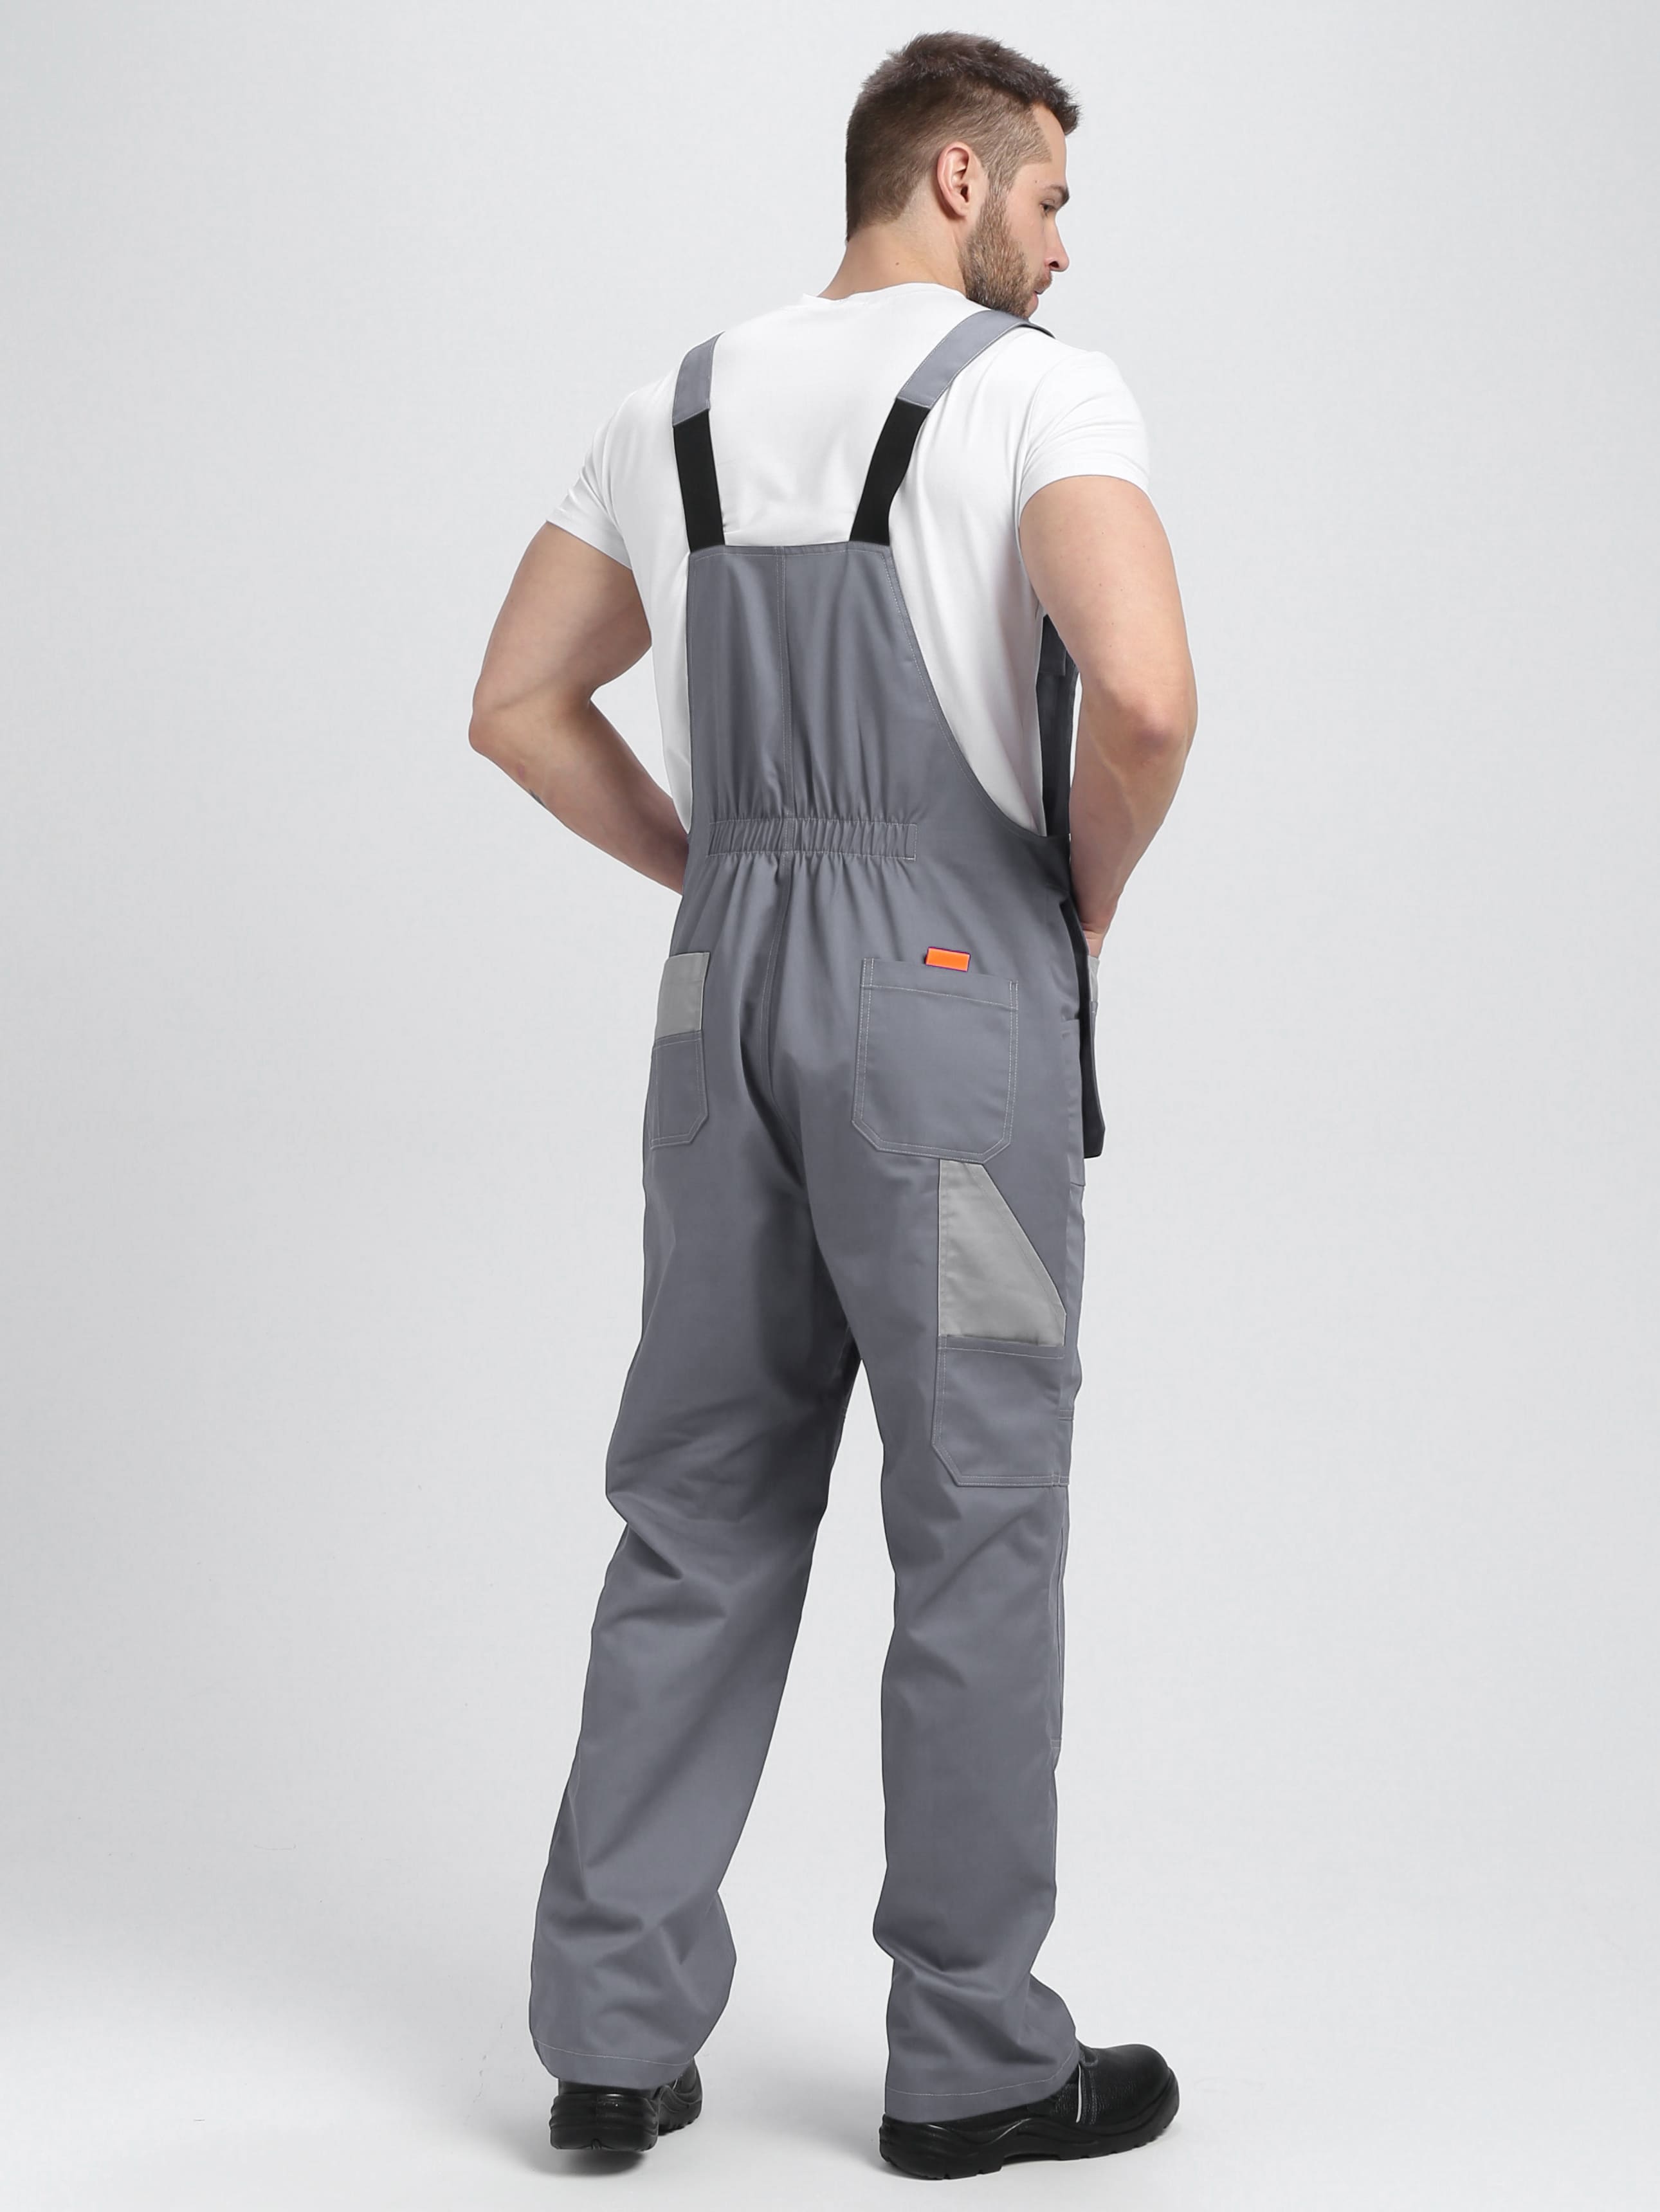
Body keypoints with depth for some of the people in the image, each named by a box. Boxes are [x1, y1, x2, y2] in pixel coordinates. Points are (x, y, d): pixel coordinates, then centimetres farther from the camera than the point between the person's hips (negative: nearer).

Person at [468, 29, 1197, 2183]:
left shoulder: (682, 409, 15)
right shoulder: (1045, 390, -7)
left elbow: (519, 705, 17)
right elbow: (1144, 692, -24)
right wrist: (1090, 894, -3)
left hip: (731, 992, 6)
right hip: (960, 992, -6)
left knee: (705, 1515, 12)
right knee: (980, 1526, 3)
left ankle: (617, 2034, 13)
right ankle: (972, 2057, 13)